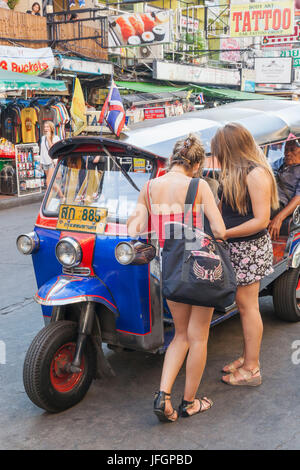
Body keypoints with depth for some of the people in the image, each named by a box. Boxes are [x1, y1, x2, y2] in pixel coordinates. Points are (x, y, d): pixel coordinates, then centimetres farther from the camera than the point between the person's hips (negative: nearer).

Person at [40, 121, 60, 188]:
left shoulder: (56, 138, -5)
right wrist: (41, 162, 18)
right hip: (45, 162, 6)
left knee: (48, 181, -15)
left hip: (53, 162, -6)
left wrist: (48, 138, -14)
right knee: (51, 182, 7)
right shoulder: (43, 138, 13)